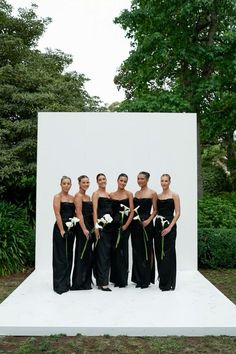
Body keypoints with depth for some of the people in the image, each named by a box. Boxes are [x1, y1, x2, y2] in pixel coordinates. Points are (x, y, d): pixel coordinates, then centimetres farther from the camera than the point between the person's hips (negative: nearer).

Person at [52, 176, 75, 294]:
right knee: (61, 257, -2)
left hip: (71, 228, 6)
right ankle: (59, 285, 4)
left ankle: (66, 282, 21)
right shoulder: (57, 197, -4)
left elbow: (74, 213, 13)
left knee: (69, 256, 11)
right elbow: (57, 214, -11)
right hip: (60, 228, -6)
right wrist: (62, 230, -15)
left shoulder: (72, 198, 12)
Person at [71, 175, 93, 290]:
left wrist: (92, 228, 12)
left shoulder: (87, 196, 17)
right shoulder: (78, 196, -9)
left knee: (88, 254, 13)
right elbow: (79, 214, -16)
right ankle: (79, 283, 5)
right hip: (82, 227, -9)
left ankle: (86, 282, 24)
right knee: (82, 254, -4)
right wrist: (84, 229, -21)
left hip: (89, 226, 9)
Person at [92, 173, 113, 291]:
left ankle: (101, 278, 19)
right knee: (102, 252, -8)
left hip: (110, 225, 7)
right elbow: (95, 211, -10)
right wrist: (96, 226, -18)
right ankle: (102, 282, -6)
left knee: (107, 252, 9)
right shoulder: (96, 193, -1)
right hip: (101, 225, -7)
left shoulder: (109, 194, 19)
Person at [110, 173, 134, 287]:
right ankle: (116, 278, 20)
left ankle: (122, 280, 10)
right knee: (114, 250, 7)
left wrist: (126, 225, -12)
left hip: (125, 225, -3)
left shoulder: (129, 194, 0)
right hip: (114, 225, 3)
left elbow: (132, 212, -5)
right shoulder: (111, 195, 7)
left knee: (122, 251, -1)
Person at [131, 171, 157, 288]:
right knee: (137, 251, 7)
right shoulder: (136, 193, 14)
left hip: (146, 224, -5)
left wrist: (148, 220, -17)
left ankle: (146, 279, 9)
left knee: (146, 251, 0)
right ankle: (138, 279, 17)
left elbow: (155, 210, -4)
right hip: (135, 224, 5)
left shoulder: (152, 193, -2)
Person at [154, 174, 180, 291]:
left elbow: (177, 213, -7)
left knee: (168, 254, -3)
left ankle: (168, 283, 7)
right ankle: (162, 280, 21)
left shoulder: (174, 195, -2)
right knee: (159, 253, 8)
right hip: (158, 225, 5)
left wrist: (170, 227, -16)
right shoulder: (158, 196, 12)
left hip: (169, 226, -5)